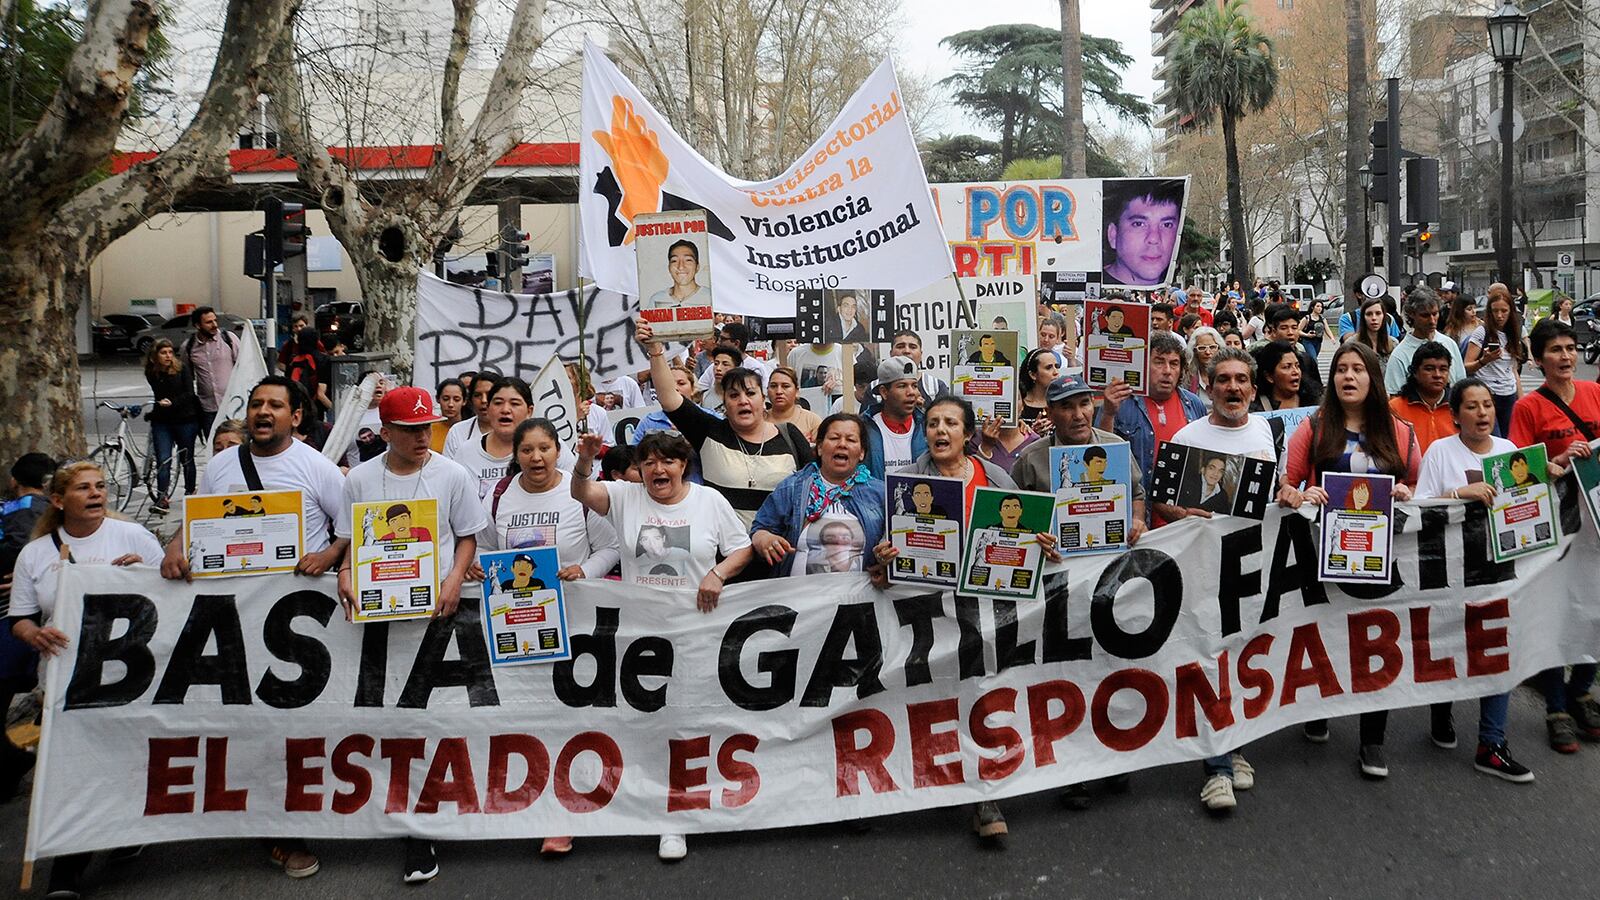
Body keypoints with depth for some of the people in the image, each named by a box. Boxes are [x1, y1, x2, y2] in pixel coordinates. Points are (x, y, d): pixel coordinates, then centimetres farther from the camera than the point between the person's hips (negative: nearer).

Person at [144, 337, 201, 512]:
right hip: (161, 421, 2)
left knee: (187, 459, 9)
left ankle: (190, 493, 25)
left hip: (185, 420, -2)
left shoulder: (181, 369, -6)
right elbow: (159, 395, 13)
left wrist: (172, 403, -24)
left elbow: (189, 393, -13)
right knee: (163, 460, -8)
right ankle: (162, 498, -8)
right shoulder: (151, 374, 3)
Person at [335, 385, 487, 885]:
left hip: (433, 607, -2)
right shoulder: (360, 479, 6)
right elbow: (347, 540, 11)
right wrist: (345, 575, -9)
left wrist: (455, 578, -12)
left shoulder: (452, 475, 1)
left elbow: (468, 538, 5)